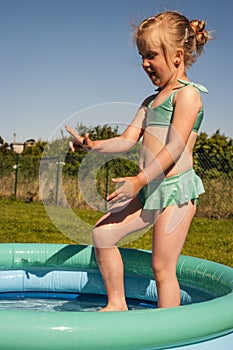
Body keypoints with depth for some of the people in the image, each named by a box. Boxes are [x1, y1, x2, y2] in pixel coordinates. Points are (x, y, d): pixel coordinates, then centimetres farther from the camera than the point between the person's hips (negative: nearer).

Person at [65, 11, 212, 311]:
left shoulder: (187, 93, -7)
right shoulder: (151, 101, 19)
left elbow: (176, 147, -17)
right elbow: (127, 140, 11)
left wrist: (139, 180, -23)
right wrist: (93, 145, -6)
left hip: (176, 188, -9)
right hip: (150, 190, 9)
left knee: (162, 267, -4)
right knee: (103, 232, 4)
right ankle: (117, 304, 15)